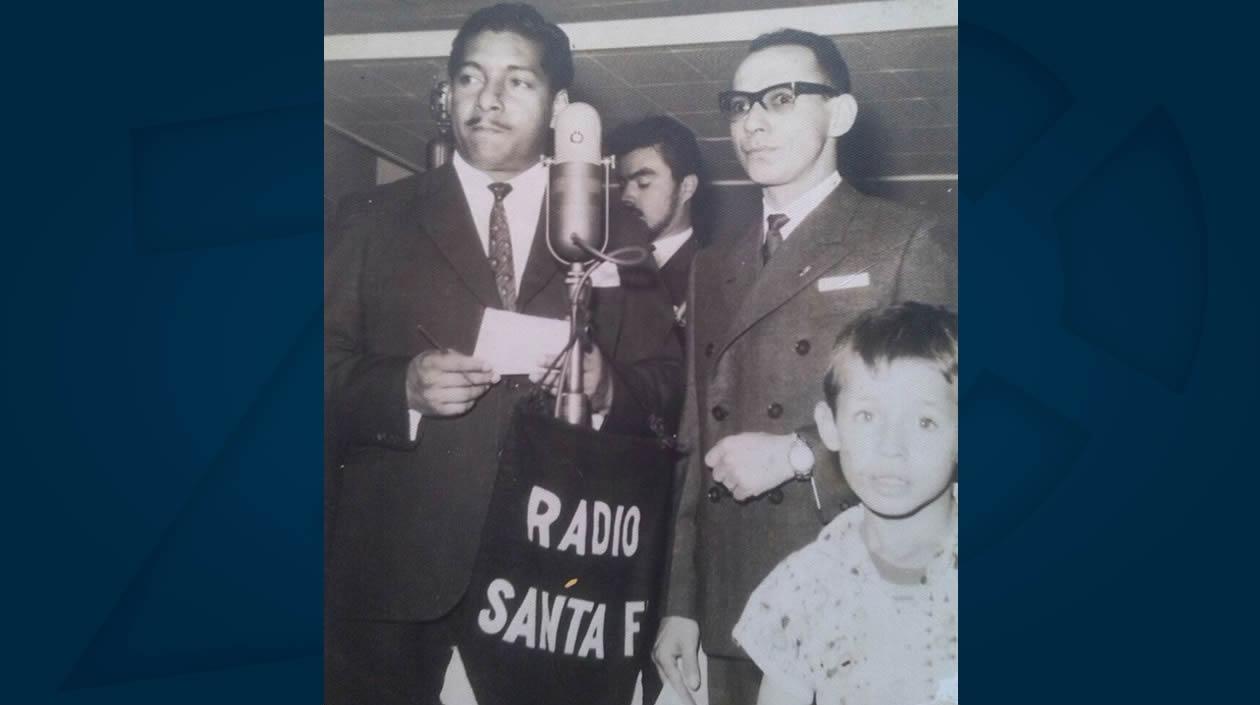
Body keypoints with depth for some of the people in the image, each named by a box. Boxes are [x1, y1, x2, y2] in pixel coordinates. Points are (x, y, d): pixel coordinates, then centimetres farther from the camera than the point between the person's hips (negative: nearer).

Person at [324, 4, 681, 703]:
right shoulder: (379, 221, 7)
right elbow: (327, 373, 2)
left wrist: (607, 386, -14)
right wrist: (405, 390, -16)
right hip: (400, 566, 0)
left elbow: (665, 378, 7)